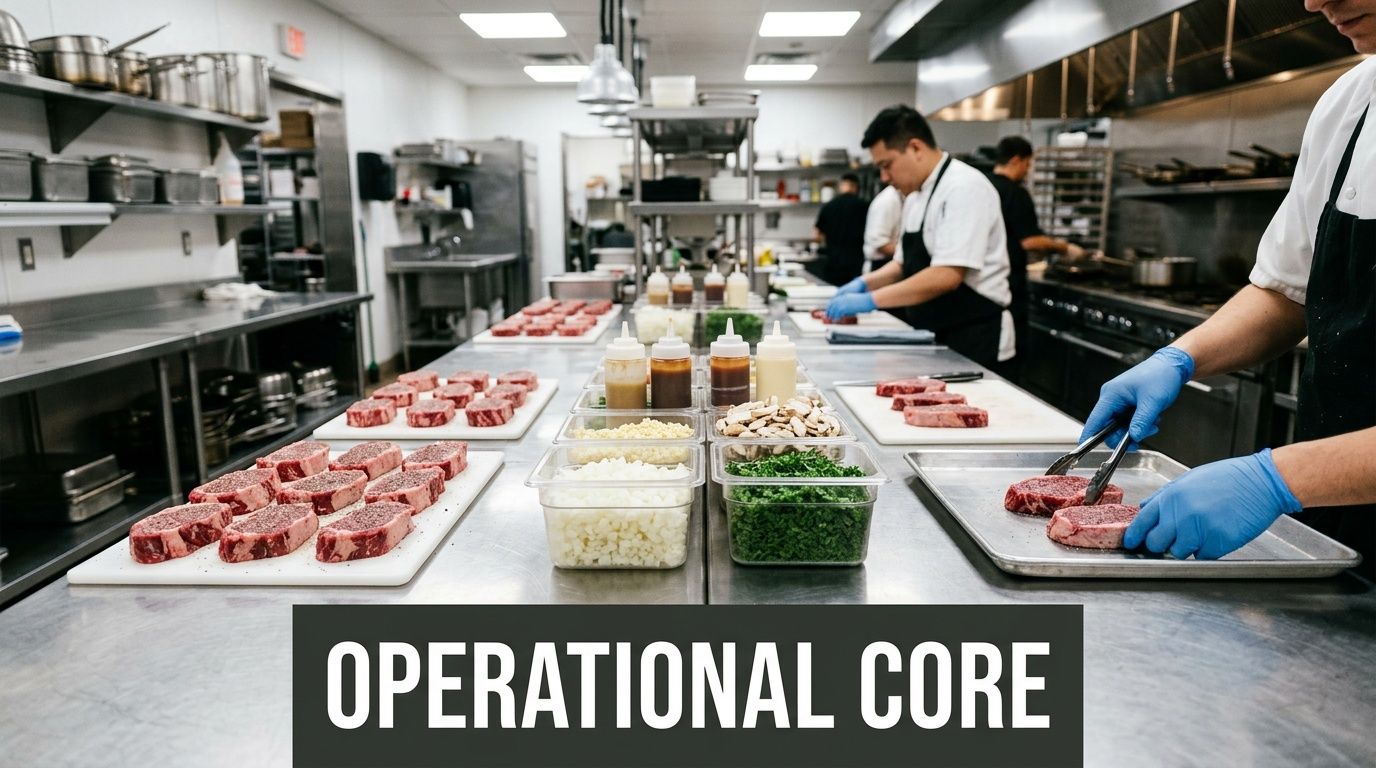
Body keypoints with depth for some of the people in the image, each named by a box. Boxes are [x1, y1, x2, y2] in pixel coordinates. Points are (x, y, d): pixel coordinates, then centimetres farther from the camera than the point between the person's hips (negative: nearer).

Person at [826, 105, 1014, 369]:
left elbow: (946, 276, -27)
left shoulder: (964, 188, -17)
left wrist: (871, 300, -25)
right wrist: (864, 283, 2)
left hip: (973, 344, -8)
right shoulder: (916, 196, 12)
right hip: (935, 338, 8)